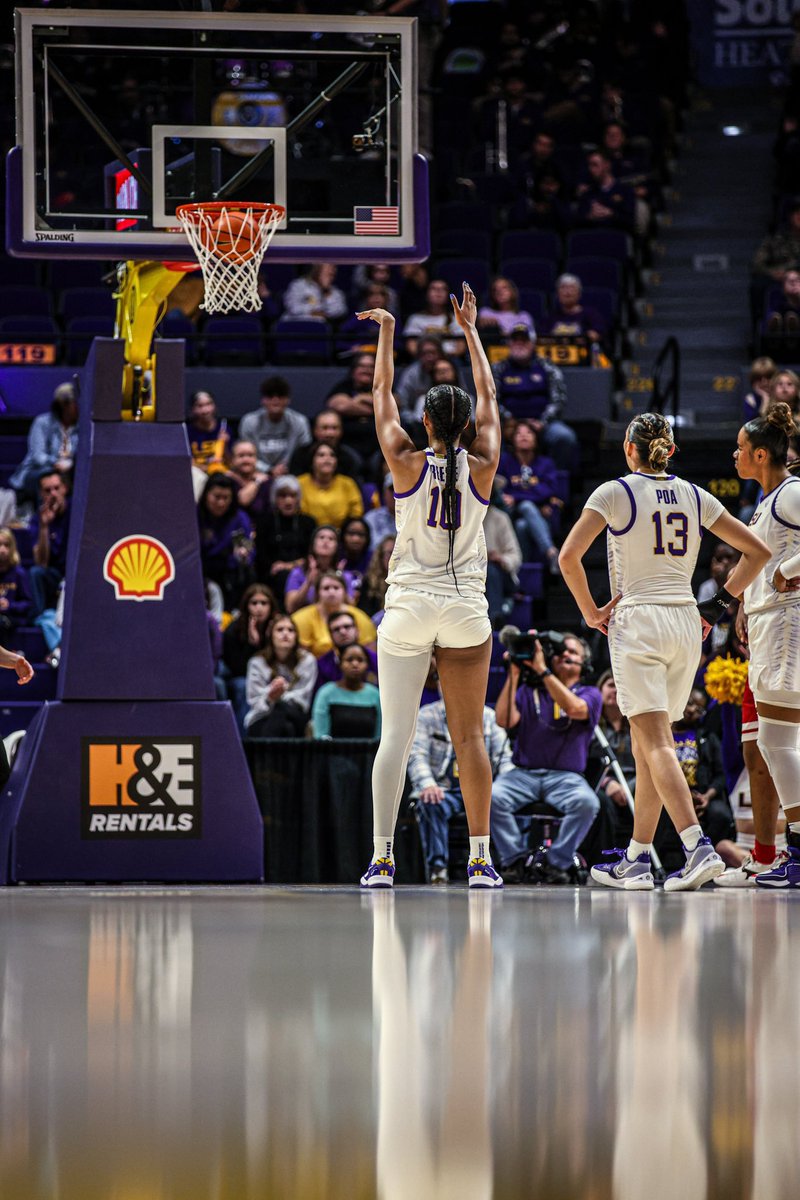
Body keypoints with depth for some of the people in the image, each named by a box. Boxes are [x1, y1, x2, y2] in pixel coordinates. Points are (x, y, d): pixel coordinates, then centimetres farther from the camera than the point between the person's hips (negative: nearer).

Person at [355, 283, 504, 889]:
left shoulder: (408, 465, -5)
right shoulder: (481, 469, -2)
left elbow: (383, 395, 8)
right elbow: (489, 397, 12)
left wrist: (387, 332, 20)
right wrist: (471, 329, 21)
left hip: (408, 609, -1)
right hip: (466, 611, 1)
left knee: (395, 736, -4)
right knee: (470, 737, 4)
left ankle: (382, 858, -10)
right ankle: (481, 858, 0)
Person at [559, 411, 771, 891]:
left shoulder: (615, 493, -2)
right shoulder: (695, 496, 11)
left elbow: (569, 556, -11)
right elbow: (758, 551, 13)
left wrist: (590, 611, 0)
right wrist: (719, 603, 14)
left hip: (638, 620, -5)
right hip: (686, 625, 5)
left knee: (656, 744, -12)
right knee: (646, 743, 13)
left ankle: (699, 846, -29)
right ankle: (636, 861, 16)